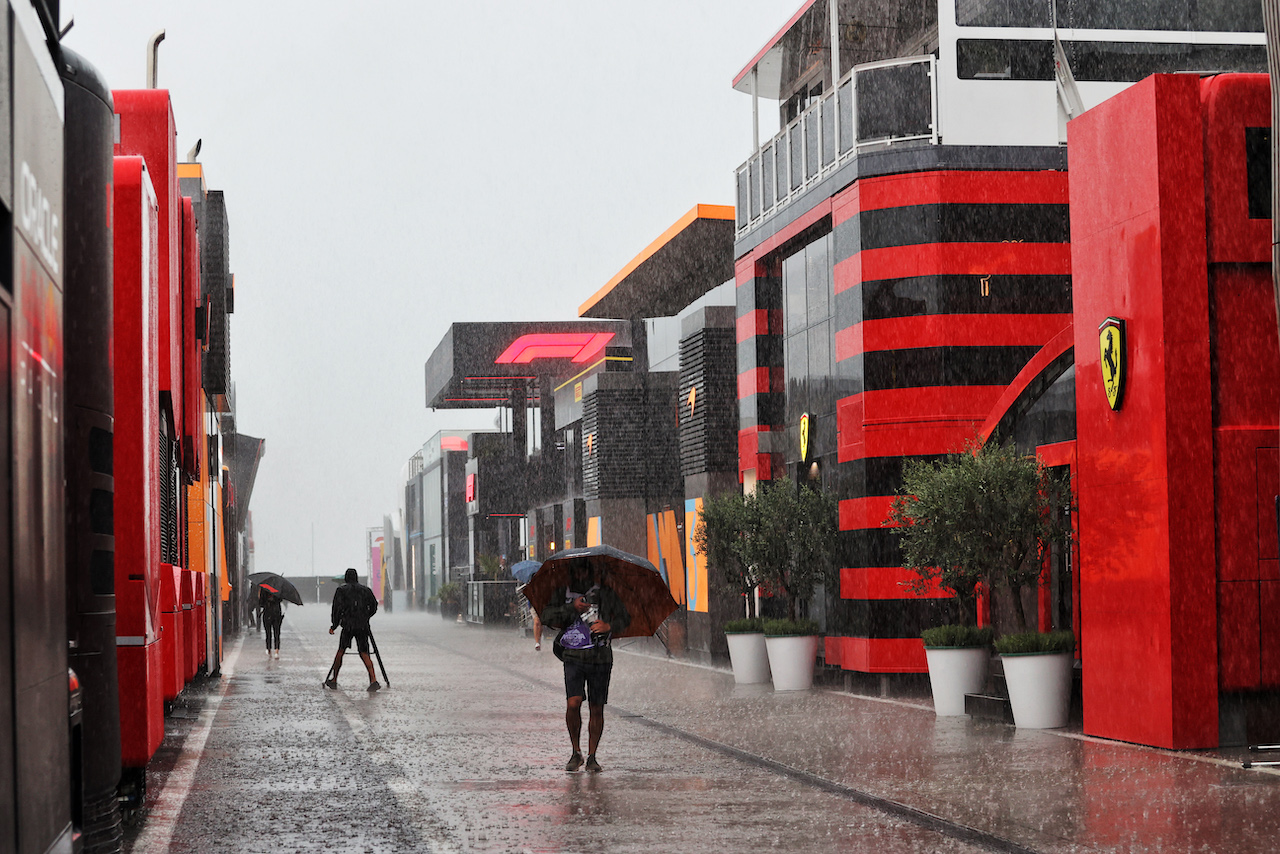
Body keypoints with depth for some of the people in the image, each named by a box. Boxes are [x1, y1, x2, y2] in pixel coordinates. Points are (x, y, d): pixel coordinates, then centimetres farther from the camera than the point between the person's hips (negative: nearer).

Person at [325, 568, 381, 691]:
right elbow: (374, 606, 11)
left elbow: (337, 608, -4)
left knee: (341, 651, 11)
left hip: (348, 625, -2)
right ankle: (373, 680, -15)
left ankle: (333, 680, 15)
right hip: (363, 626, 2)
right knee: (364, 653, 2)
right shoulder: (365, 590, 11)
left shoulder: (341, 590, 3)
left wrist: (334, 625, 2)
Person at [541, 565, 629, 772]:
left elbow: (625, 618, 12)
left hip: (600, 658, 1)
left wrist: (609, 626, -8)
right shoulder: (562, 592, 7)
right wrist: (572, 607, -16)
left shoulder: (605, 592, 6)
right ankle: (576, 752, 3)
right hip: (573, 656, -1)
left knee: (596, 709, 2)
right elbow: (547, 616, -4)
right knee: (573, 703, -15)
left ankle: (592, 757, 13)